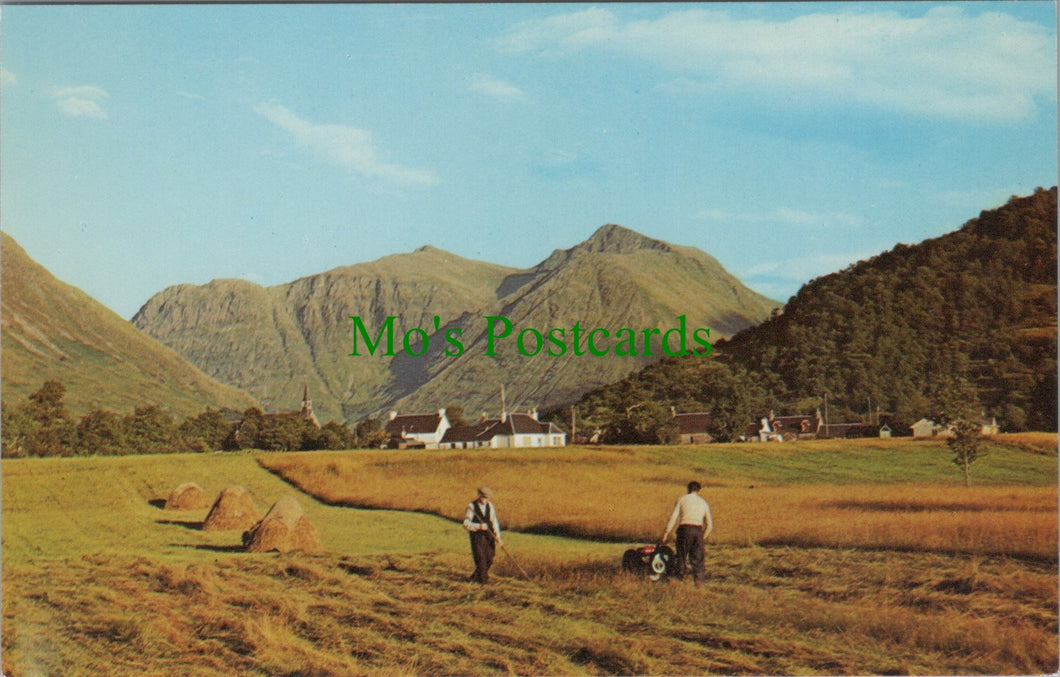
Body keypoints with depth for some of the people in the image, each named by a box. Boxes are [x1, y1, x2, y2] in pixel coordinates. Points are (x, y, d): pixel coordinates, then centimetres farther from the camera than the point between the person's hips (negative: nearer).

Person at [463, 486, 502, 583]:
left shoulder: (490, 505, 5)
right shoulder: (471, 506, -9)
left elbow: (494, 522, 6)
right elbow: (466, 524, -13)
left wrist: (498, 536, -4)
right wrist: (479, 526, -27)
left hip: (489, 536, 5)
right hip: (477, 536, -5)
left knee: (489, 559, 6)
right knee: (480, 558, -9)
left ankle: (475, 576, 25)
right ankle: (483, 578, 3)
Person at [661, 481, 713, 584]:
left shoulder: (682, 499, 9)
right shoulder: (704, 503, 19)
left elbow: (673, 517, -1)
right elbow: (710, 525, 17)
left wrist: (666, 533, 0)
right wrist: (702, 537, 26)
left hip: (684, 529, -2)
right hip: (698, 530, 2)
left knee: (681, 556, 5)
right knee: (697, 558, 7)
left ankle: (679, 578, 3)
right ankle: (698, 580, 0)